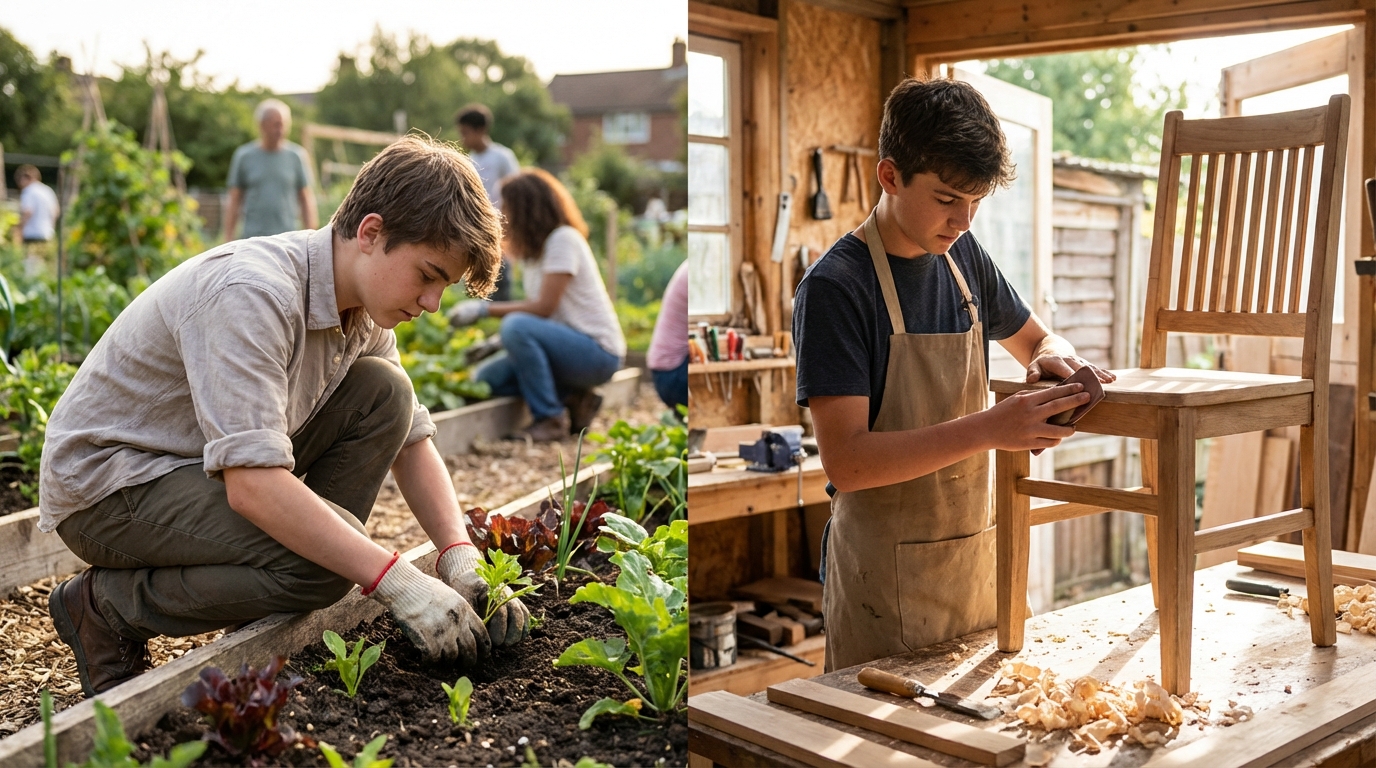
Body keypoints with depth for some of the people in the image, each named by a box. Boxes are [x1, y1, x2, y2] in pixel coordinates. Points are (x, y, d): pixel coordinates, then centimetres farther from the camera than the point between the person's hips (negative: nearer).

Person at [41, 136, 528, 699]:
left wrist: (460, 557, -12)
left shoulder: (362, 305, -3)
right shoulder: (253, 293, -30)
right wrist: (398, 583, -36)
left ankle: (272, 629, 0)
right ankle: (106, 607, -4)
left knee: (383, 393, -6)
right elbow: (252, 484, -37)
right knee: (324, 562, -28)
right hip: (107, 483, -8)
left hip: (206, 468, 9)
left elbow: (410, 440, 3)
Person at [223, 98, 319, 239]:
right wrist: (228, 239, 5)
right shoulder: (244, 156, 6)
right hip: (253, 237, 0)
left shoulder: (297, 156, 5)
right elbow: (234, 201, 9)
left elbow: (306, 199, 7)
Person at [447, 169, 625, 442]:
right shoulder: (537, 248, 13)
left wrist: (484, 309, -16)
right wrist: (494, 343, 3)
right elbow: (539, 312, 12)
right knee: (487, 377, -4)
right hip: (570, 346, 9)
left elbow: (544, 307, -20)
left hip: (599, 352, -9)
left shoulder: (563, 239, -14)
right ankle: (573, 400, 2)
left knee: (515, 326, -31)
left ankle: (550, 420, -18)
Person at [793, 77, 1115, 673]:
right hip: (886, 573, -6)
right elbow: (846, 460, -22)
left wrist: (1053, 359, -1)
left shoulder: (964, 256, 7)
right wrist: (990, 428, -28)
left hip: (977, 554, 6)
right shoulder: (834, 287, -15)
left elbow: (1035, 339, 23)